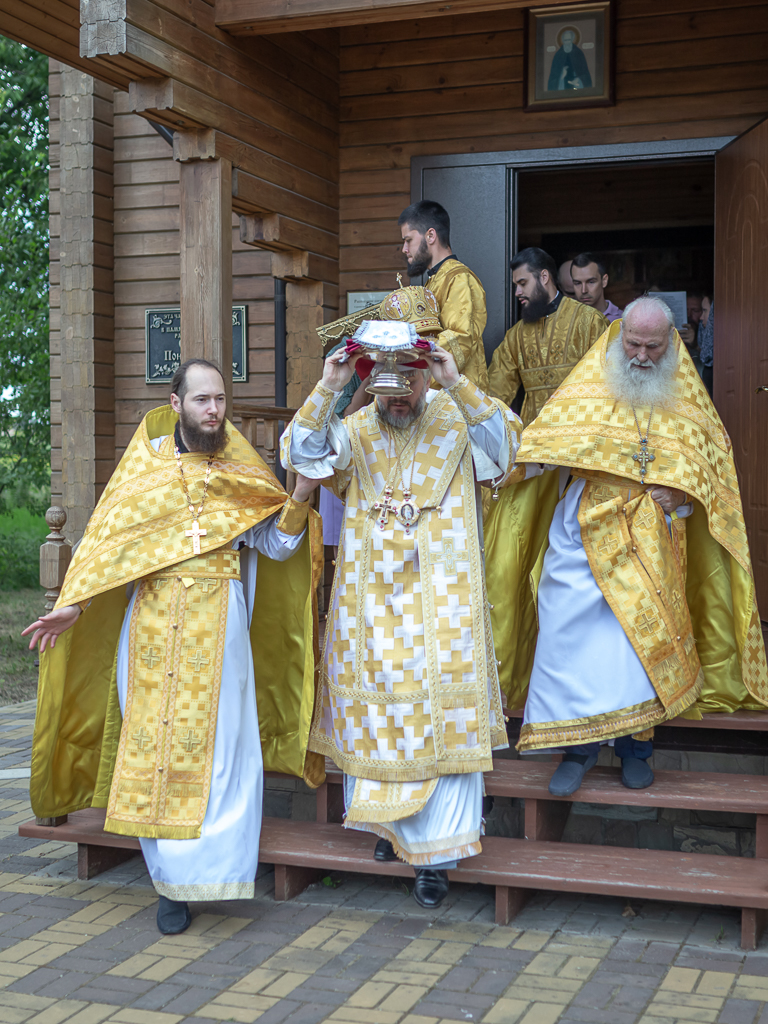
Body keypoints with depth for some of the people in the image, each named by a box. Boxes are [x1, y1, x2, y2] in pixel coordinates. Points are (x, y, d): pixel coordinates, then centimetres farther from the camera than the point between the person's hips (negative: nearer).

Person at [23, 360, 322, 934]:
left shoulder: (242, 472, 9)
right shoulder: (146, 463, 8)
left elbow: (278, 545, 3)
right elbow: (110, 542, 8)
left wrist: (300, 497, -13)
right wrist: (73, 606, 2)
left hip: (219, 628, 0)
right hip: (152, 624, 0)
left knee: (217, 748, -5)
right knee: (154, 746, -1)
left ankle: (201, 874, 4)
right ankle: (171, 881, 6)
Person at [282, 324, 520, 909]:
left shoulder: (456, 421, 1)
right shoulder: (354, 433, 6)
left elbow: (503, 439, -17)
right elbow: (302, 453, -8)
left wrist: (457, 385, -28)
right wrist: (329, 389, -19)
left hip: (442, 601, -2)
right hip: (373, 601, 2)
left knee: (444, 718, -3)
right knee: (374, 709, 8)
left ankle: (437, 849, 3)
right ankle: (389, 821, 26)